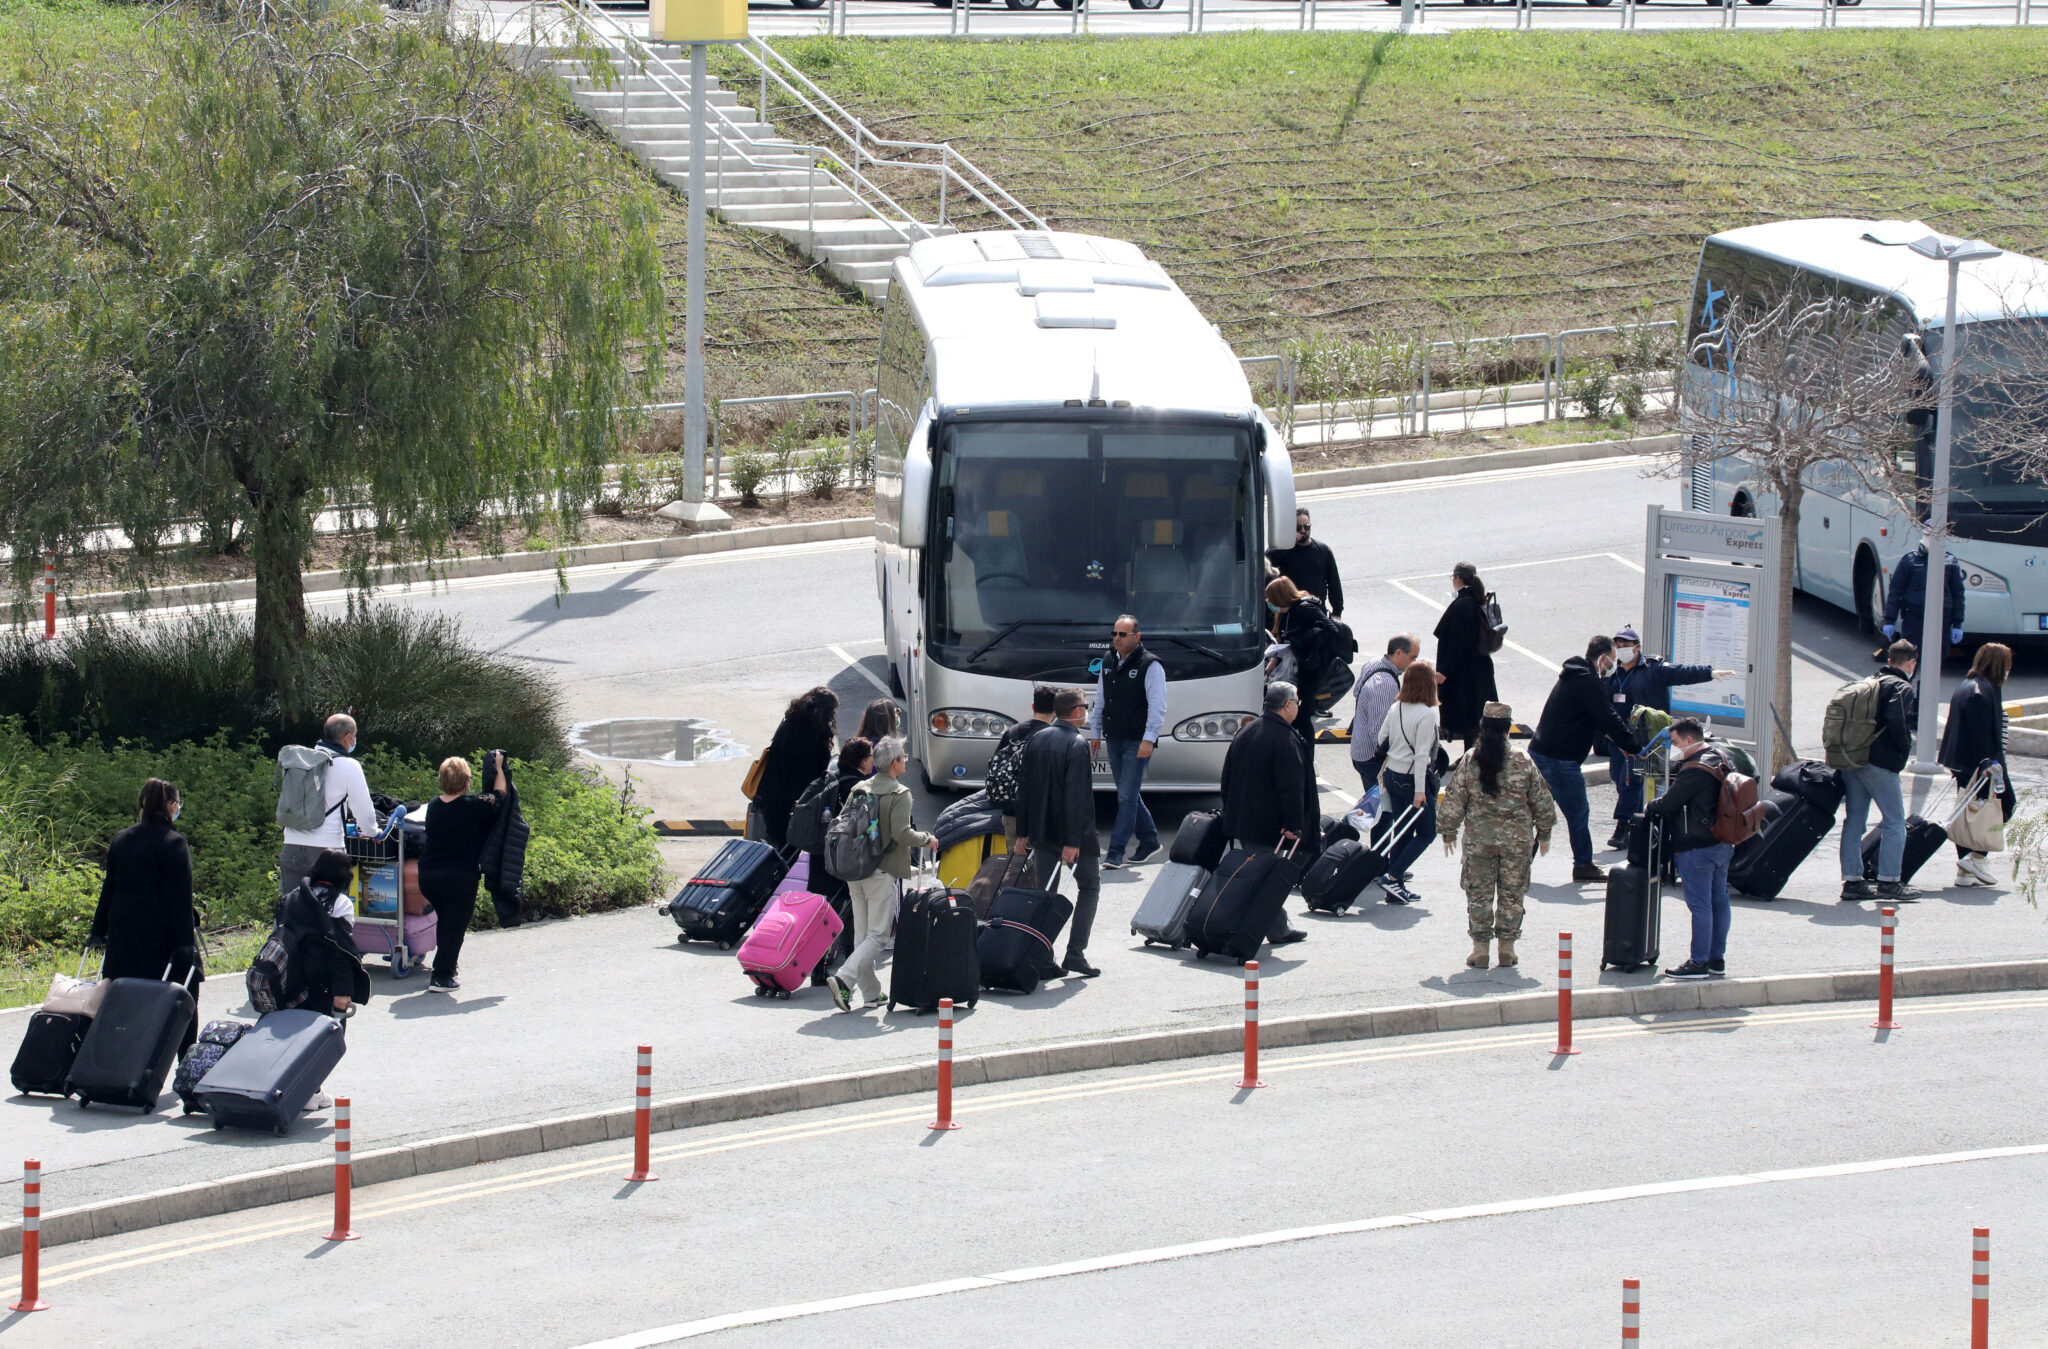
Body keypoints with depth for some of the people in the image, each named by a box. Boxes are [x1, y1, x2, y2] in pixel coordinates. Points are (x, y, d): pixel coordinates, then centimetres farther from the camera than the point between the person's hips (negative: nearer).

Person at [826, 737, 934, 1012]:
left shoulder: (858, 789, 8)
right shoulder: (899, 794, -10)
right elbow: (901, 833, -18)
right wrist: (926, 840, -1)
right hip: (882, 871, -7)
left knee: (862, 932, 12)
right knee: (878, 934, -4)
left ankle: (871, 993, 16)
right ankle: (844, 977, -22)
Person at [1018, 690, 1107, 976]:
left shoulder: (1035, 740, 5)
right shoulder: (1077, 745, -16)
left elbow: (1024, 788, 9)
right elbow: (1075, 796, -21)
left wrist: (1023, 833, 14)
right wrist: (1072, 841, -21)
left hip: (1041, 832, 6)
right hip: (1072, 833, -6)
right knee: (1089, 887, 10)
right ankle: (1075, 953, 1)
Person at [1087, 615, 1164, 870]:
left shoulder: (1150, 665, -9)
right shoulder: (1108, 665, 13)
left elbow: (1157, 706, -13)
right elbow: (1100, 702, 21)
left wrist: (1148, 740, -20)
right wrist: (1094, 732, 18)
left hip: (1137, 743, -7)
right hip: (1114, 741, 7)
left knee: (1127, 796, -10)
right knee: (1128, 795, 13)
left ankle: (1116, 852, -10)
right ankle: (1150, 841, 27)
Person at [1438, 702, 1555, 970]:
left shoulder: (1469, 762, -7)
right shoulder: (1523, 762, -5)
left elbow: (1453, 801, -2)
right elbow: (1542, 802, 2)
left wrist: (1448, 833, 11)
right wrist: (1544, 834, 16)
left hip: (1478, 838, 0)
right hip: (1517, 840, 0)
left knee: (1479, 893, 9)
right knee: (1512, 893, 10)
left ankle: (1480, 948, 10)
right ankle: (1507, 948, 14)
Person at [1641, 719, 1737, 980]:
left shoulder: (1695, 771, -21)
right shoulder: (1723, 760, 10)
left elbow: (1668, 803, -18)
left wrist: (1649, 809, 4)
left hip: (1697, 848, -10)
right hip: (1722, 845, 10)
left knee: (1700, 904, -6)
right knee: (1718, 900, 13)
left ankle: (1699, 963, -4)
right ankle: (1717, 958, 19)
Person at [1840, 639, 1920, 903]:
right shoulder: (1902, 688, -6)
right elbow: (1896, 721, -20)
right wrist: (1906, 748, -7)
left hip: (1851, 762, 8)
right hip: (1880, 763, -8)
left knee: (1853, 822, 8)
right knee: (1894, 822, -1)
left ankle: (1851, 881, 8)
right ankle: (1888, 881, -5)